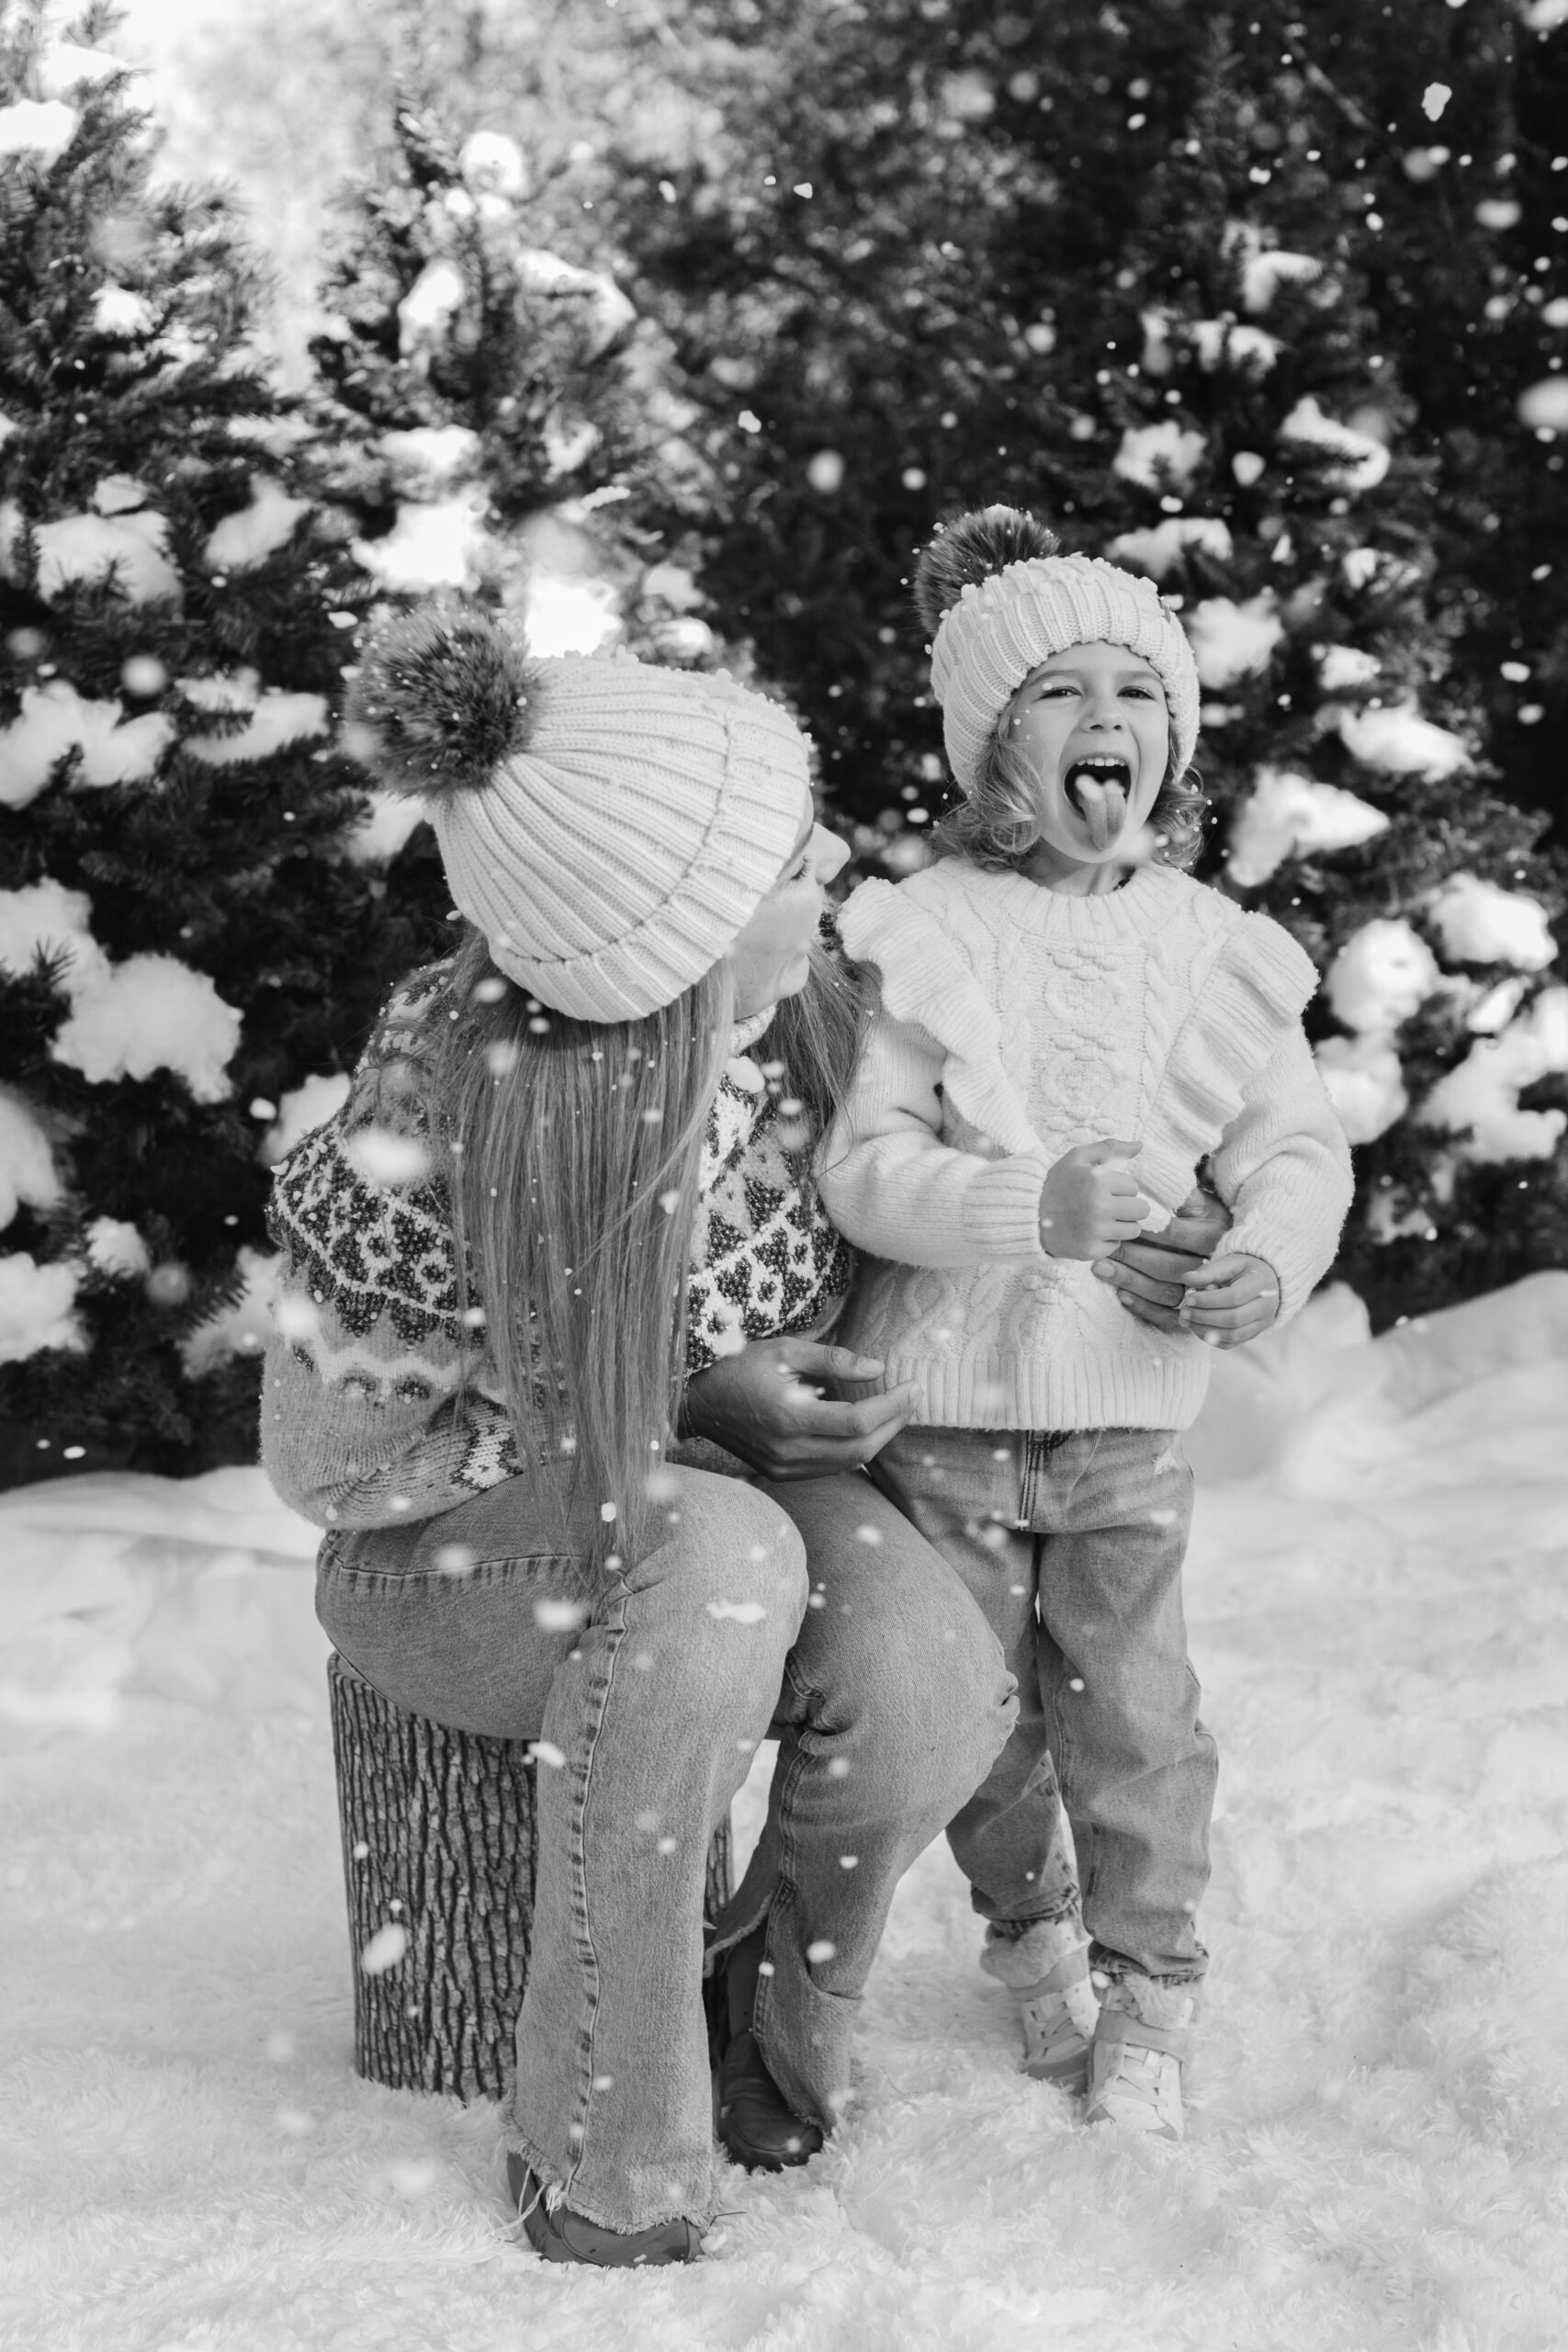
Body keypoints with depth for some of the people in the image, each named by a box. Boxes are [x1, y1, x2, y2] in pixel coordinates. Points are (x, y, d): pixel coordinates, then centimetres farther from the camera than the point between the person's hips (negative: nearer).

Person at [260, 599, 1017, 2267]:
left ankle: (775, 2011, 6)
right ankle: (599, 2144, -23)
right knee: (716, 1565, -38)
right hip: (450, 1530, -5)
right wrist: (702, 1408, -23)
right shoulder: (455, 1099, -30)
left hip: (710, 1449, 5)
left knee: (929, 1680, -26)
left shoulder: (785, 1002, -13)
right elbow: (362, 1410, -17)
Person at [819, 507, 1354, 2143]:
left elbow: (1295, 1146, 5)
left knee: (1132, 1717, 3)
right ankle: (1032, 1932, 39)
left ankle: (1147, 2001, 22)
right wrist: (1033, 1207, -30)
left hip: (1129, 1411, 1)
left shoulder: (1212, 949, 2)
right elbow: (862, 1164, -14)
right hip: (943, 1407, -1)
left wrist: (1271, 1258, -17)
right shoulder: (926, 937, -9)